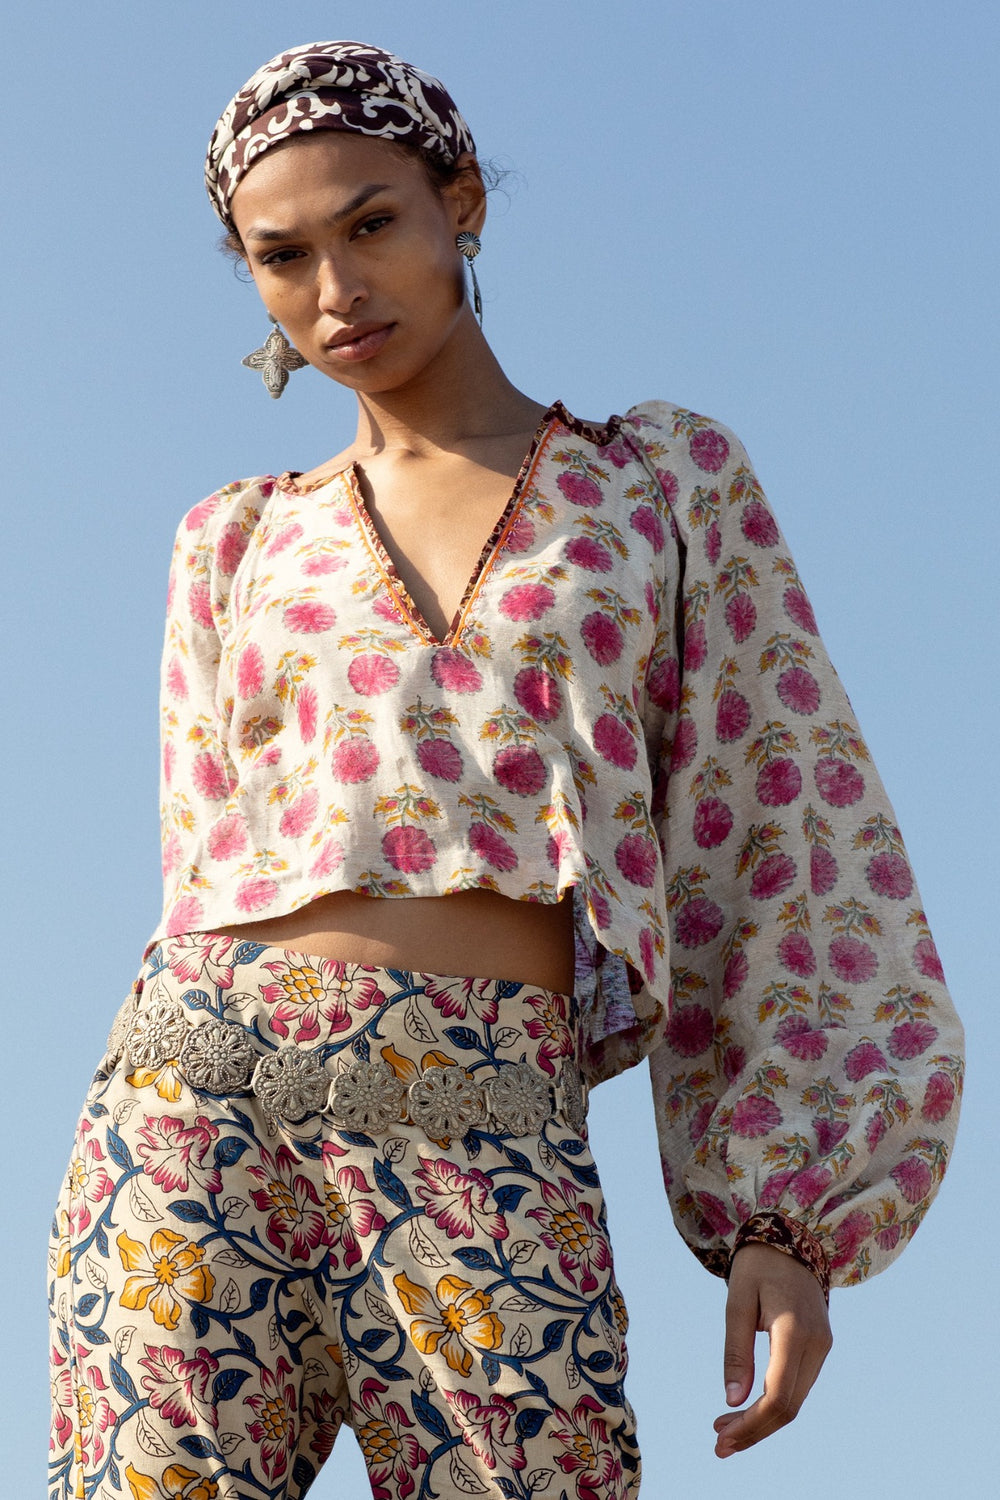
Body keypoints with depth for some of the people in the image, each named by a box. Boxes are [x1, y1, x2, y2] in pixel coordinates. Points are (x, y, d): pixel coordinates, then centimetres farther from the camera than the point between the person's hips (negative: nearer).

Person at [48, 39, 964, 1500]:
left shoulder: (668, 481, 14)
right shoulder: (239, 544, 19)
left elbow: (778, 852, 10)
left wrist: (787, 1211, 1)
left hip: (491, 1140, -2)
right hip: (200, 1085, 2)